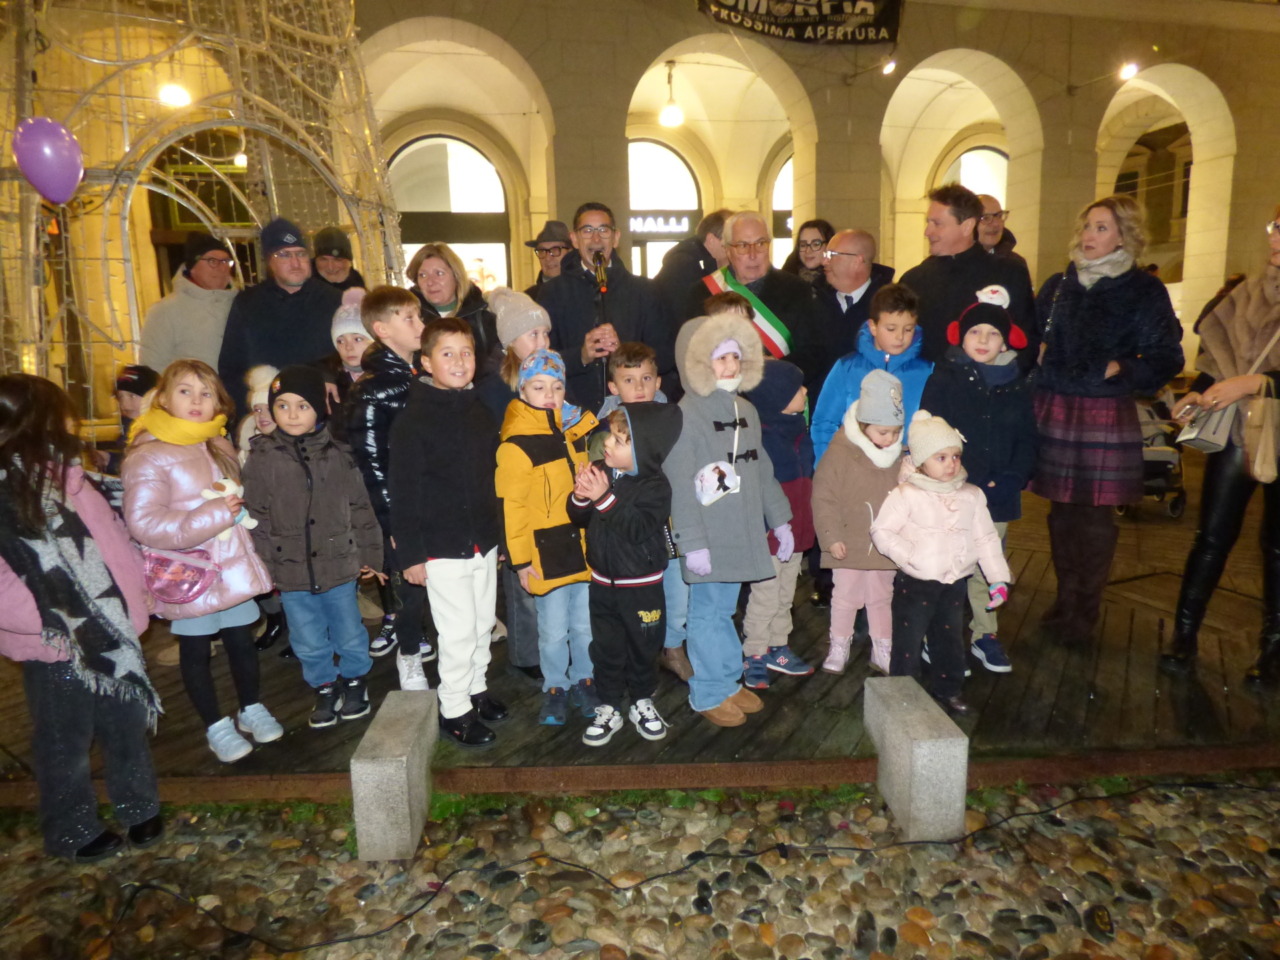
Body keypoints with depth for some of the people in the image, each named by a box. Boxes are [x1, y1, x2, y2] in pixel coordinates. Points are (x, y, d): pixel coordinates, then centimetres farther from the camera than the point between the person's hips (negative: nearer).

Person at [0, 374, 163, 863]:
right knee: (65, 741, 14)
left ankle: (139, 808, 37)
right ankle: (75, 832, 33)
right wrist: (50, 620, -18)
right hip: (54, 645, -6)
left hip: (110, 630, 6)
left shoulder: (63, 473, 3)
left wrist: (131, 597, -2)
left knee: (127, 726, 19)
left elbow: (111, 535, 4)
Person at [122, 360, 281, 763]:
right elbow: (144, 523, -23)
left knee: (241, 641, 16)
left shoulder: (220, 447, 9)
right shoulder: (147, 457, -15)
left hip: (233, 566, 6)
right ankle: (216, 726, 26)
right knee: (196, 651, 11)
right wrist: (214, 515, -25)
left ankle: (251, 709, 36)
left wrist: (240, 508, 8)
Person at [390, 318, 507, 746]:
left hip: (484, 541, 6)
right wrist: (410, 554, -13)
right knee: (459, 632, 2)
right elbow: (404, 493, -13)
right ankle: (454, 709, 20)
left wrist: (496, 532, 16)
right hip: (442, 547, -6)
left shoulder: (479, 413, 7)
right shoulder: (413, 420, -13)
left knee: (483, 624, 17)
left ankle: (478, 689, 37)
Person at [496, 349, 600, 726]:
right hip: (548, 553, -5)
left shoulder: (578, 430, 6)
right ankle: (555, 689, 27)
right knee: (554, 630, 8)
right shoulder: (515, 444, -11)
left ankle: (583, 681, 34)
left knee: (585, 624, 16)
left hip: (586, 549, 5)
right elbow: (511, 506, -11)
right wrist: (521, 560, -11)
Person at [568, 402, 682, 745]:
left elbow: (638, 528, -29)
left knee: (643, 647, 13)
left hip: (642, 586, -4)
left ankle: (642, 702, 34)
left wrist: (605, 498, -35)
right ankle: (609, 708, 27)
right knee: (607, 648, 12)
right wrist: (580, 496, -18)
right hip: (602, 582, 4)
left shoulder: (655, 486, -17)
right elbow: (580, 519, 3)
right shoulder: (603, 474, -3)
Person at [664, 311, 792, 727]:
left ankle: (728, 681, 31)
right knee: (709, 612, 5)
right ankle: (709, 693, 20)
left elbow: (762, 470, 17)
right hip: (709, 538, -6)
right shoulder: (687, 415, -13)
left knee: (725, 609, 17)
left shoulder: (746, 410, 11)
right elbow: (678, 484, -16)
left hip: (742, 533, 6)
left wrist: (780, 520, 15)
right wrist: (692, 543, -18)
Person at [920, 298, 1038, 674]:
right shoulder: (944, 379, -3)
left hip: (998, 497, 4)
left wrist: (1012, 479, -6)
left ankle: (985, 635, 28)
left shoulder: (1017, 385, 8)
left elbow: (1027, 439, 9)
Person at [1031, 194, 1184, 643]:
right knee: (1061, 510, 9)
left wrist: (1119, 368, -14)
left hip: (1106, 415, -3)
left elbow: (1165, 357, -1)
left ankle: (1086, 608, 17)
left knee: (1096, 514, 3)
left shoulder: (1144, 290, 1)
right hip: (1054, 410, 4)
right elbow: (1033, 341, 15)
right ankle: (1065, 599, 24)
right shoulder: (1058, 285, 12)